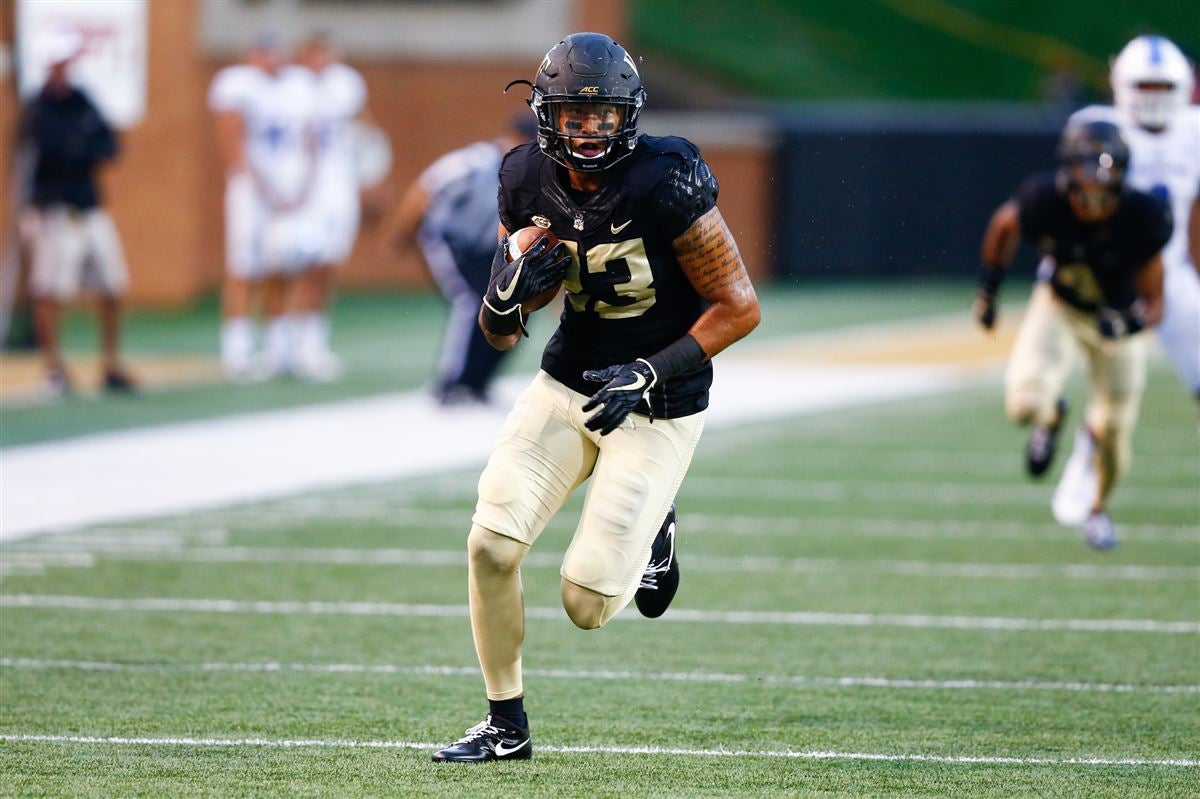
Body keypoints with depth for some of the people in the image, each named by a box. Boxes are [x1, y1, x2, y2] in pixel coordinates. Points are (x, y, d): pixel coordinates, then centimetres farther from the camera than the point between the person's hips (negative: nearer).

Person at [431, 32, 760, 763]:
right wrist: (507, 294, -19)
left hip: (656, 407, -5)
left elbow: (738, 308, -16)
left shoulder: (663, 183, -21)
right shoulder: (529, 183, -4)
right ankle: (507, 725, 8)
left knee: (588, 605, -8)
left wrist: (651, 373, -23)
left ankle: (649, 531, 28)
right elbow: (501, 333, 5)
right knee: (491, 545, -12)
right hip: (566, 385, 5)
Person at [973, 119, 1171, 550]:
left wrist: (1131, 322, -46)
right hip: (1058, 306, 0)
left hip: (1119, 318, 0)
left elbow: (1153, 302, -24)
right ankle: (1050, 418, 20)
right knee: (1025, 403, -22)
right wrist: (988, 285, 0)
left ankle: (1097, 506, 43)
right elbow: (1004, 224, -6)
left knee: (1113, 432, 7)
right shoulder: (1044, 200, -32)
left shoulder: (1142, 220, -34)